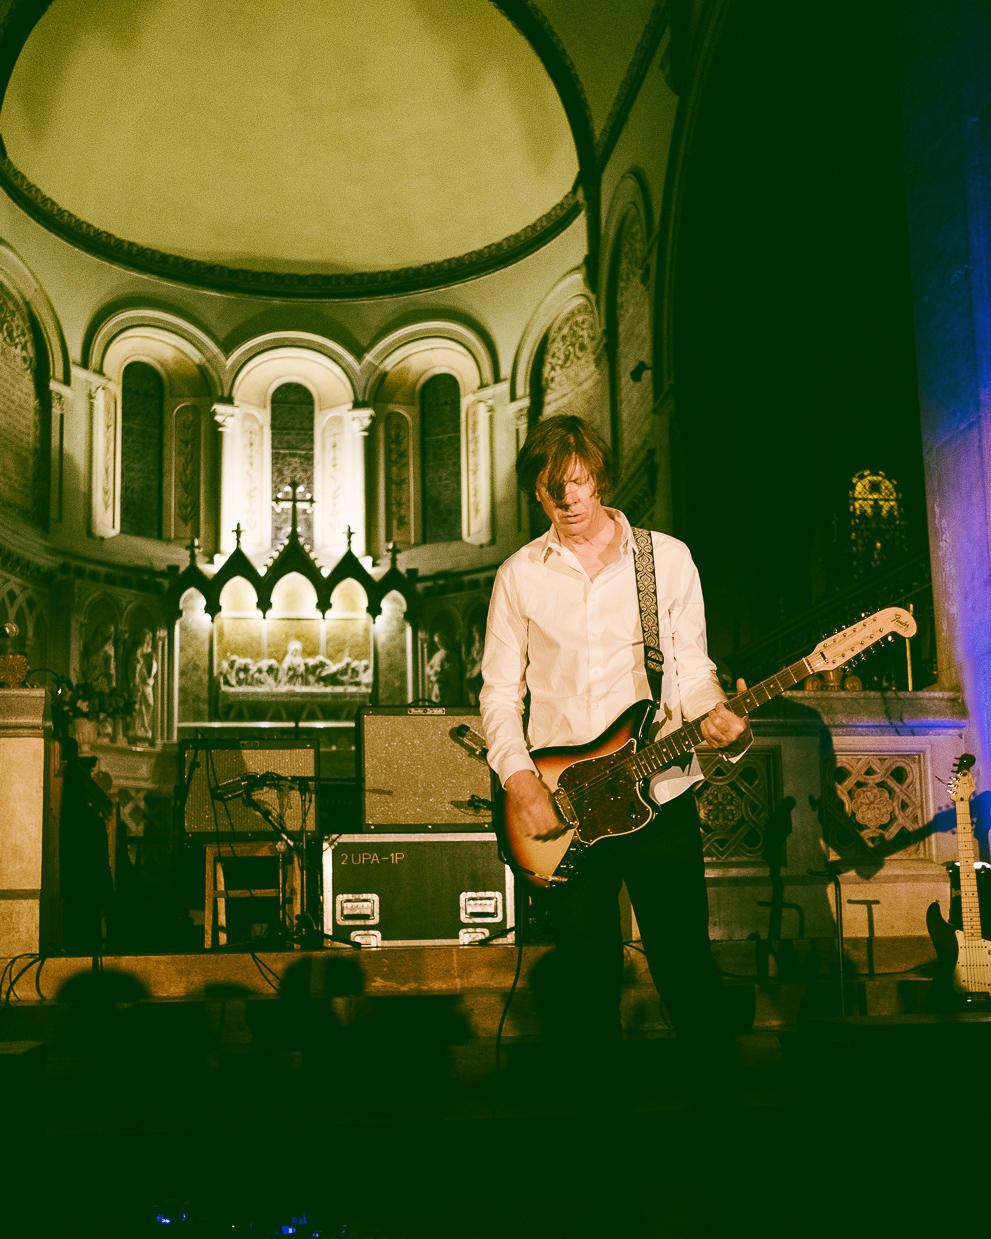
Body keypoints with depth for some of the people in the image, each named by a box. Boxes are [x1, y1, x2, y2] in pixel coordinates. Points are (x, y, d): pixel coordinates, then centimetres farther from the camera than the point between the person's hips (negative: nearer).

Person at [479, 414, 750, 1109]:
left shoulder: (668, 557, 6)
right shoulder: (520, 576, 7)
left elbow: (692, 666, 6)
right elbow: (500, 691, 7)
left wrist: (717, 716, -16)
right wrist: (521, 780, -7)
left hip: (661, 790, -1)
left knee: (685, 959, 1)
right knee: (587, 969, 6)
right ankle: (603, 1089, 24)